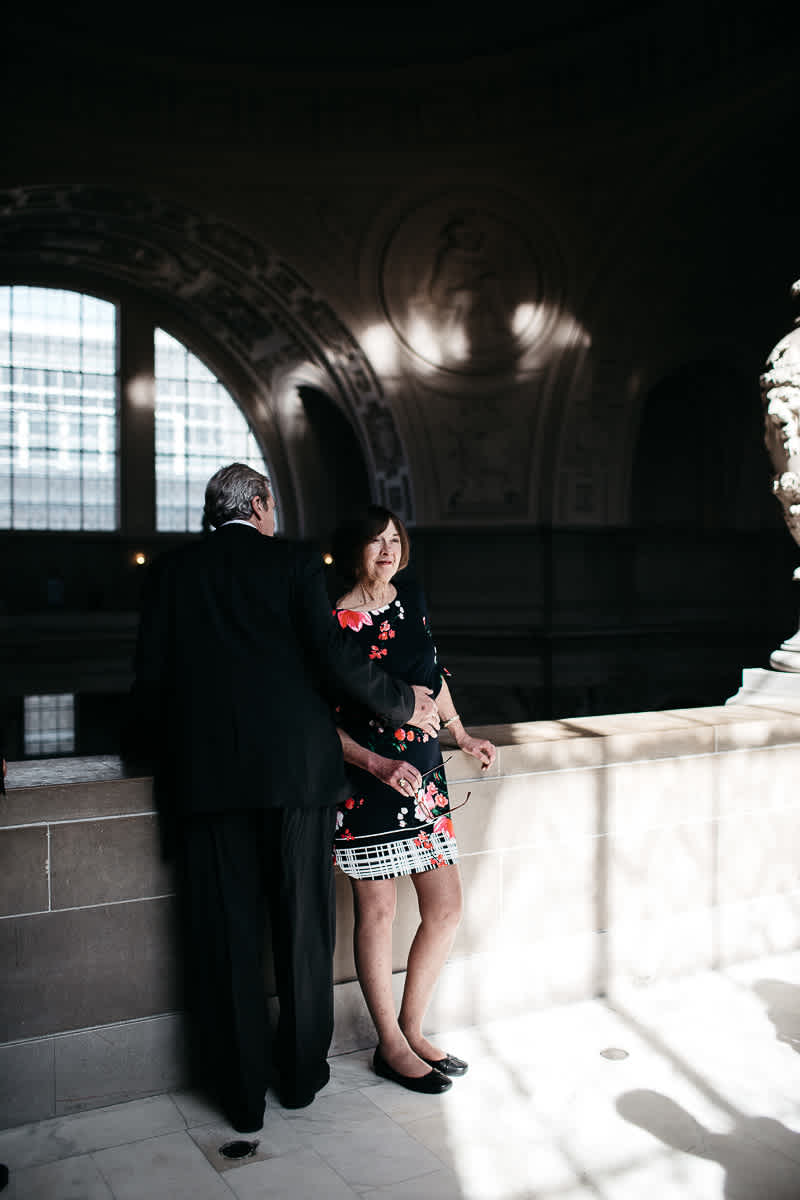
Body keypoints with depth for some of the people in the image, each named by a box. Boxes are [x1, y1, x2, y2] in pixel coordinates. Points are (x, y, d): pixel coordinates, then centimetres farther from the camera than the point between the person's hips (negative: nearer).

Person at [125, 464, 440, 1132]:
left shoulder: (172, 570, 7)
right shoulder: (295, 562, 1)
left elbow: (151, 676, 5)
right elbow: (333, 656, -8)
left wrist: (143, 750, 20)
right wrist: (403, 703, 5)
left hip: (207, 772, 1)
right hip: (297, 766, -1)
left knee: (224, 934, 10)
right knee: (303, 925, 14)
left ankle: (242, 1091, 21)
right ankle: (302, 1073, 28)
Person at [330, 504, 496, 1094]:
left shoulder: (412, 599, 7)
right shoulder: (335, 623, -12)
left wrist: (463, 736, 22)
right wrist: (377, 765, -21)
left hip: (424, 771, 7)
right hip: (368, 780, -7)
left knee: (446, 908, 8)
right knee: (377, 912, 4)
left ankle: (412, 1029, 26)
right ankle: (391, 1047, 21)